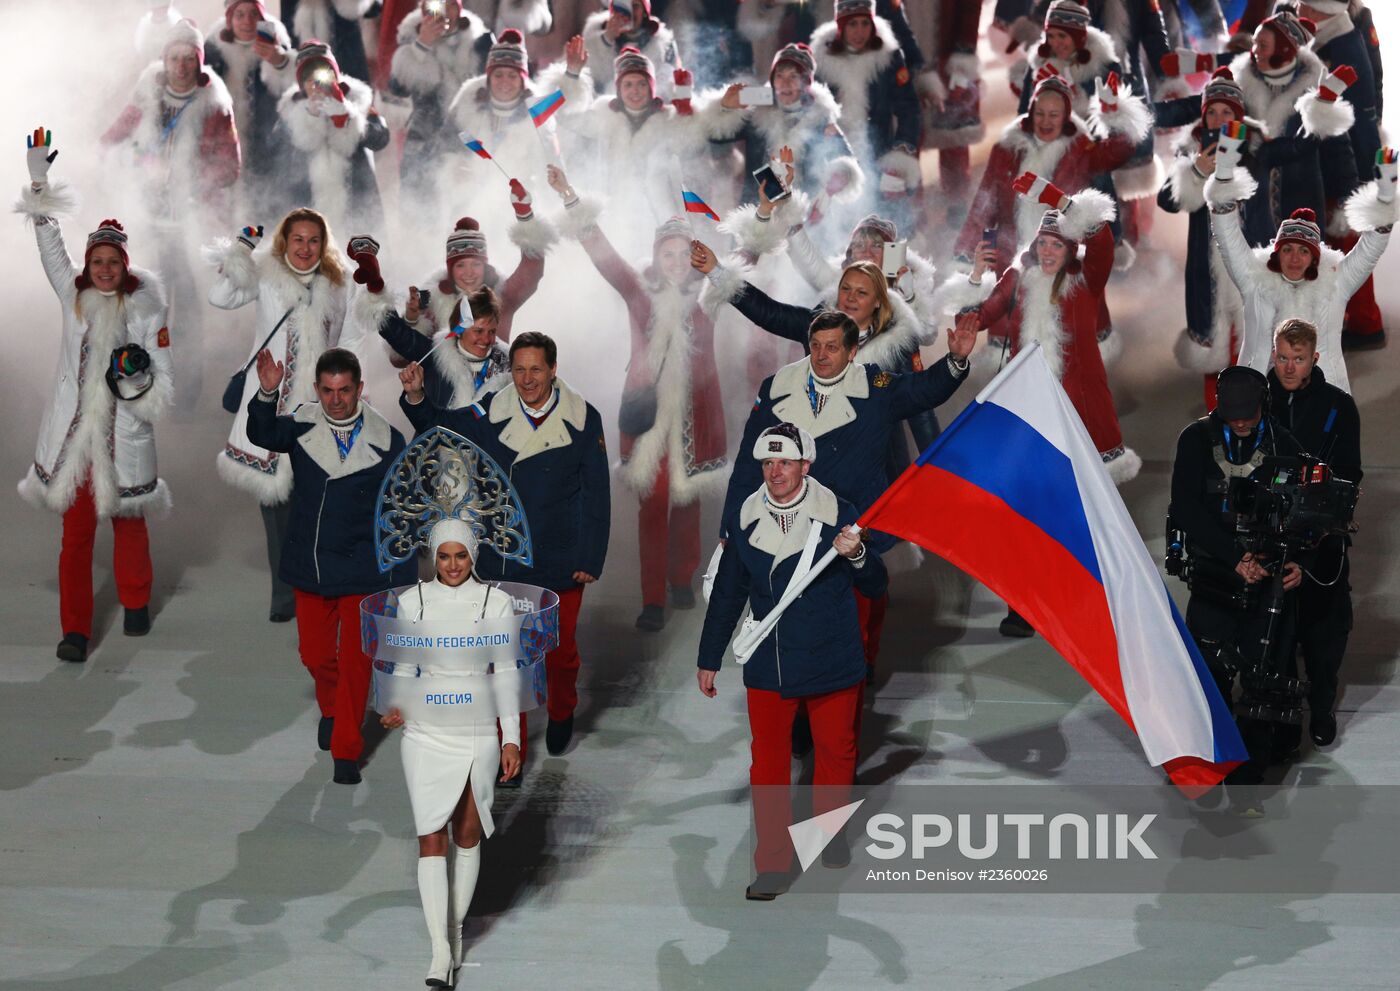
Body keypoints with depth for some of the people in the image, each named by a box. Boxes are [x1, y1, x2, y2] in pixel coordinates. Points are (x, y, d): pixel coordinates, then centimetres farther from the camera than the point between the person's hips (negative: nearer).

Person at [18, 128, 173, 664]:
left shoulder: (145, 309, -1)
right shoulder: (74, 296, 5)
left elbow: (164, 381, -1)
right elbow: (51, 246, 7)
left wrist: (142, 383, -22)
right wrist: (38, 179, 5)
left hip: (124, 436, -1)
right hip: (75, 433, 1)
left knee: (128, 523, 12)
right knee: (76, 533, -1)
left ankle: (136, 603, 34)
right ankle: (75, 629, 3)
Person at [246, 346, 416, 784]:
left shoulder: (386, 440, -8)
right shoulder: (301, 426, -4)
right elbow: (263, 435, -25)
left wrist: (403, 579, -5)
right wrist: (267, 394, -44)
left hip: (363, 570, -2)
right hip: (310, 566, 2)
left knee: (355, 661, 0)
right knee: (314, 653, 14)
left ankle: (346, 749, 13)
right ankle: (332, 709, 45)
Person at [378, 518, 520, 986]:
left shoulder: (497, 603, -4)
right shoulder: (413, 601, -1)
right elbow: (405, 667, 7)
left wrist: (512, 739, -4)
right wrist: (397, 709, -11)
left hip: (477, 735, 0)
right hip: (426, 735, 0)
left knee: (468, 834, 10)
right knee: (431, 838, -5)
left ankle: (456, 927, 28)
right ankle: (441, 951, -7)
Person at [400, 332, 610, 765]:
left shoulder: (583, 419, -7)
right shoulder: (491, 413, -5)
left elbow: (596, 496, -3)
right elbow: (439, 426, 10)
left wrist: (592, 558, -5)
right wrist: (416, 397, -11)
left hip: (561, 564, 0)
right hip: (502, 564, 1)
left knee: (560, 652, 15)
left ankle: (561, 713, 45)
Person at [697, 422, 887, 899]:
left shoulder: (838, 514, -9)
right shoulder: (742, 518, -2)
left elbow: (875, 587, -2)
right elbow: (727, 593, 10)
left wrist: (857, 556, -24)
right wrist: (709, 659, 13)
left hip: (832, 663, -1)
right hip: (768, 667, 1)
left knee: (836, 751, 14)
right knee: (768, 761, 1)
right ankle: (773, 863, 8)